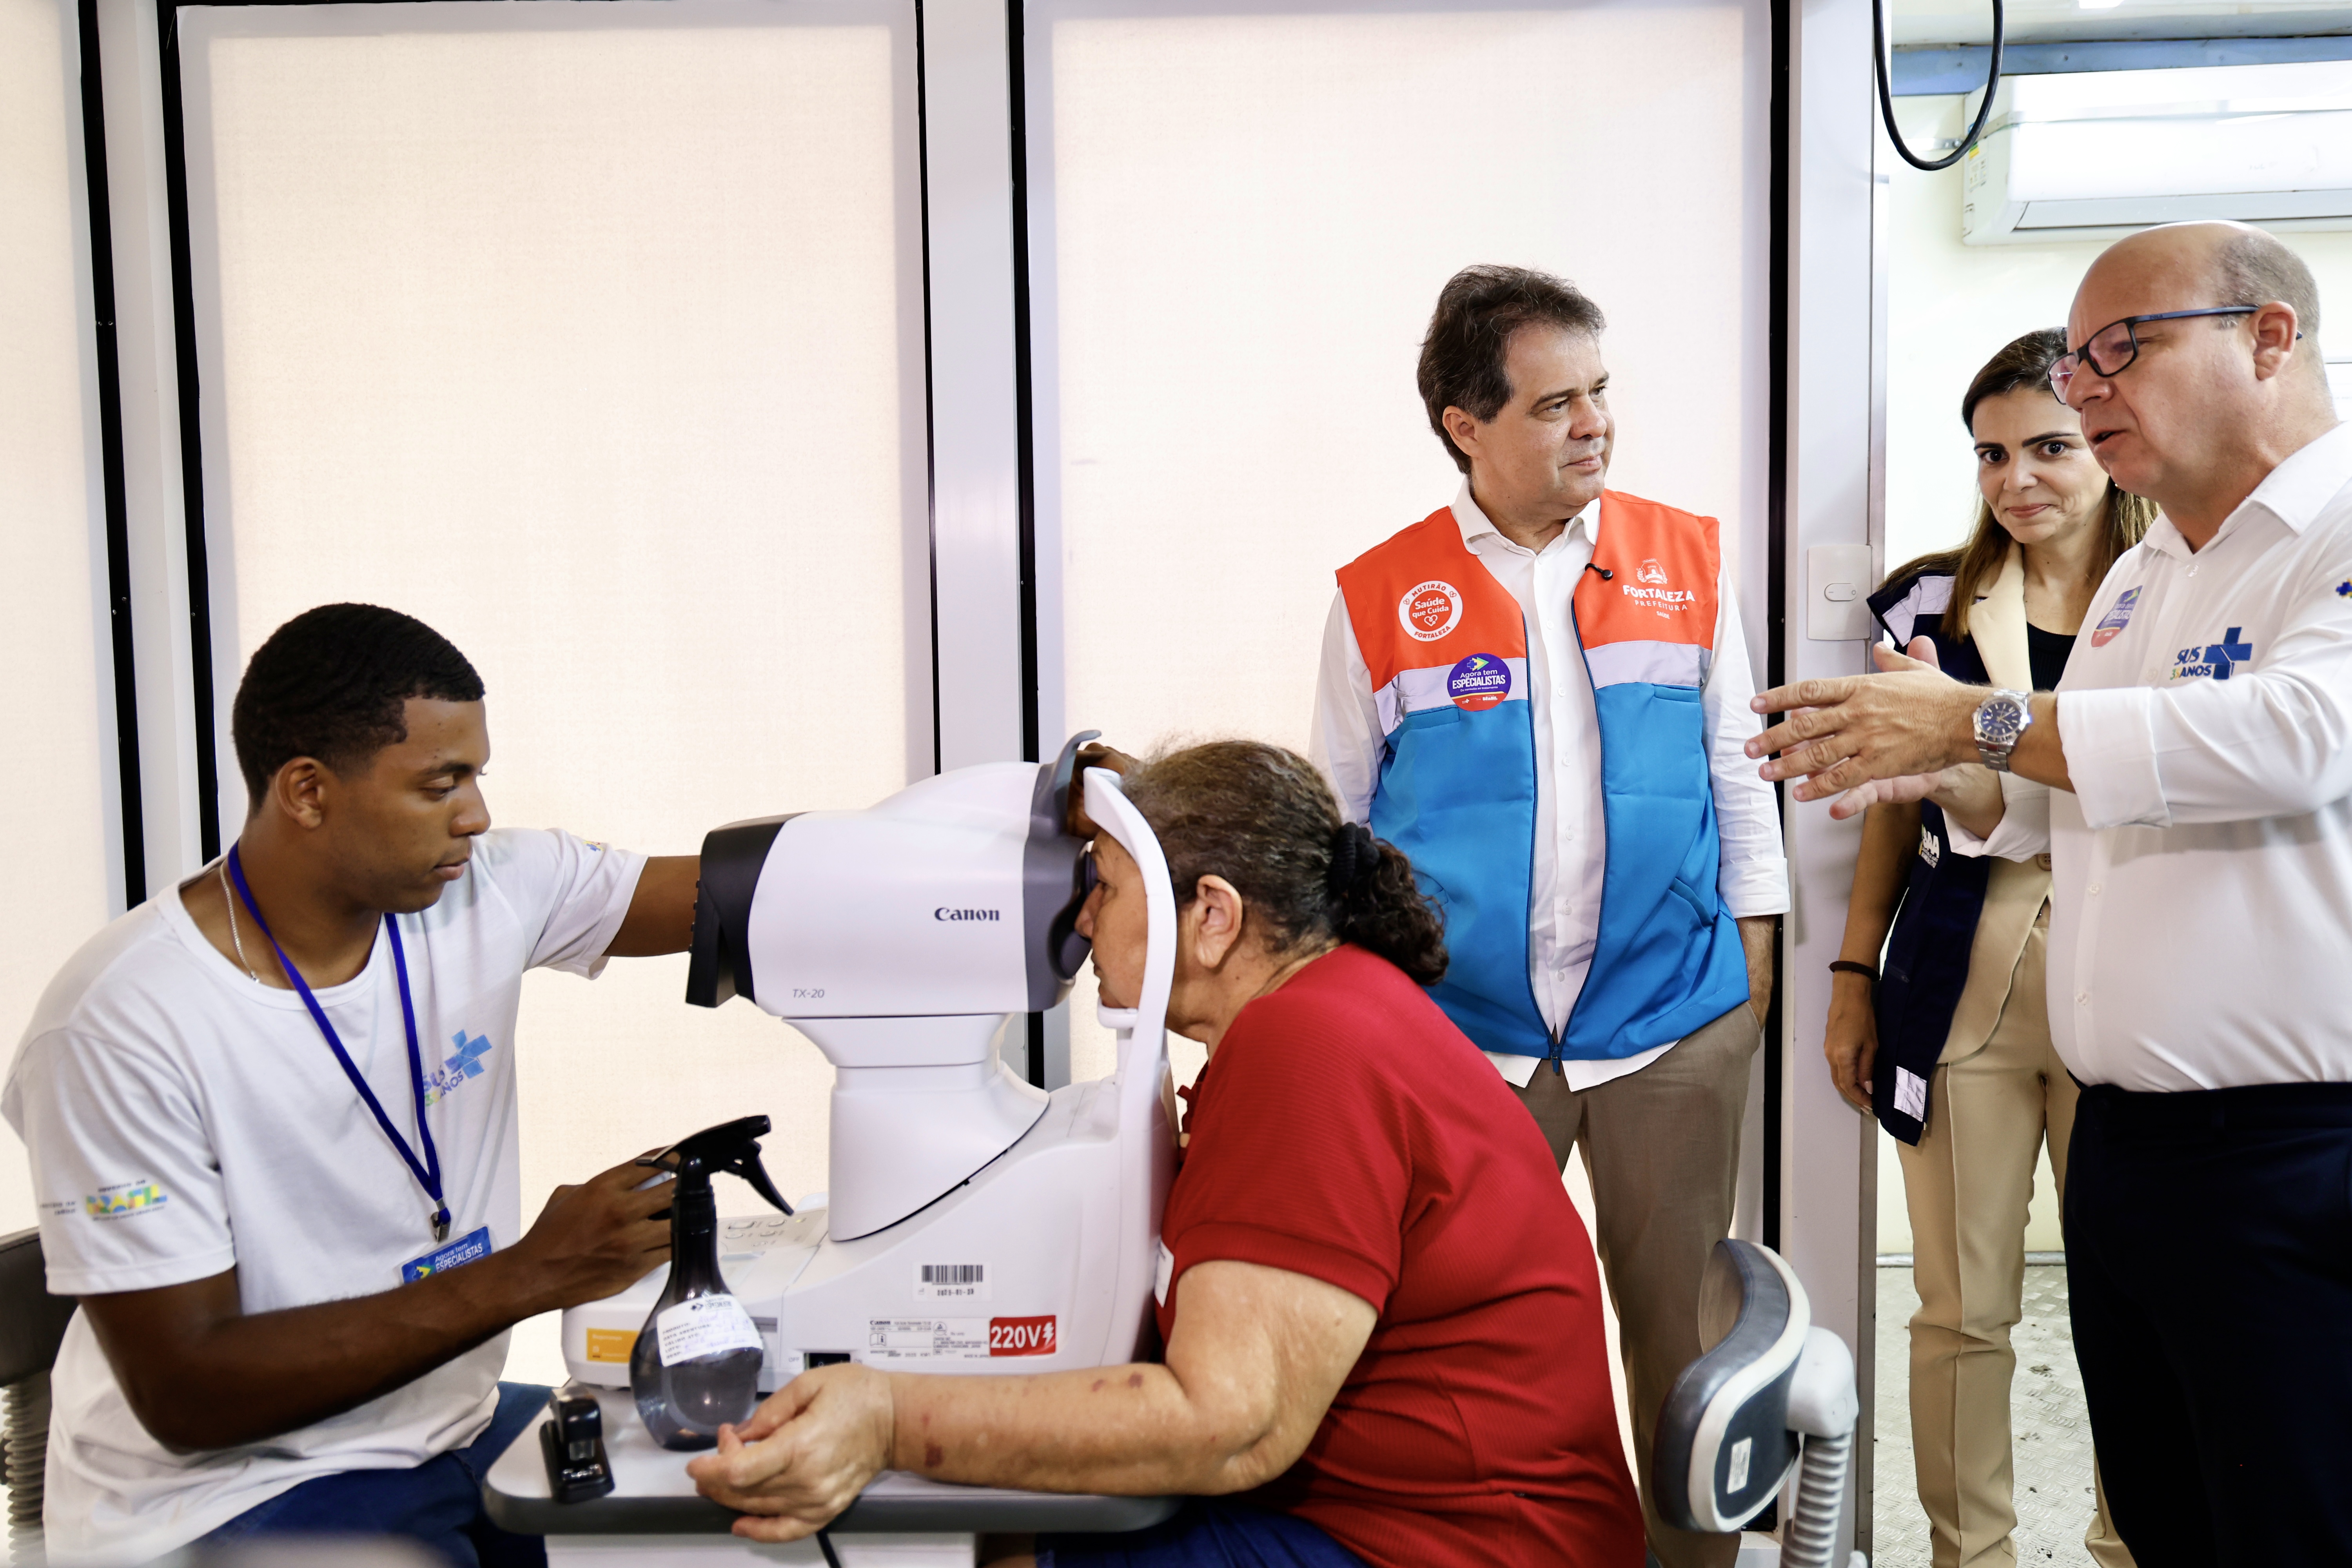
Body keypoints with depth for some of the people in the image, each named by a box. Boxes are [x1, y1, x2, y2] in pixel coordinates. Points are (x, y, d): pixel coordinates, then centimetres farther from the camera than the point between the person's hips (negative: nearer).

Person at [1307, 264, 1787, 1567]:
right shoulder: (1379, 600, -2)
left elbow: (1737, 776, 9)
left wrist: (1756, 964, 6)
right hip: (1460, 1032, -1)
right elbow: (1338, 826, 4)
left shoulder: (1689, 563, 3)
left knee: (1683, 1326, 12)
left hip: (1674, 1025, 1)